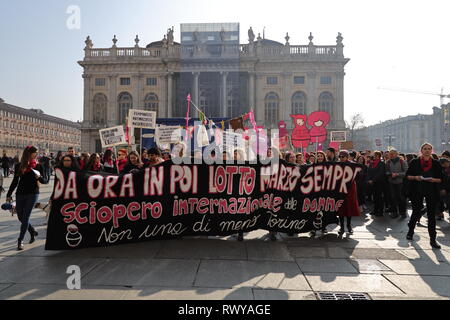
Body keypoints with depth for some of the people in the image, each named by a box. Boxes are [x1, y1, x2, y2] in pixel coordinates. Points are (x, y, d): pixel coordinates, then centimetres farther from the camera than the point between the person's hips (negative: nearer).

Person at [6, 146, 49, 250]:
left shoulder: (38, 166, 1)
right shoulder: (19, 166, 4)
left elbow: (44, 181, 4)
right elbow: (15, 181, 11)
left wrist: (39, 177, -17)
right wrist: (9, 195, 10)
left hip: (32, 194, -3)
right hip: (20, 194, 3)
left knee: (25, 217, -6)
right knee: (21, 217, 9)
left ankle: (20, 240, 1)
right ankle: (33, 232, 32)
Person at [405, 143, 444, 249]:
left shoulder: (436, 164, 4)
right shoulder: (415, 162, 2)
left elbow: (441, 179, 6)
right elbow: (407, 175, 4)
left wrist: (433, 179, -14)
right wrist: (415, 177, -15)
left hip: (431, 192, 1)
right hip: (417, 191, -1)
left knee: (431, 215, 0)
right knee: (416, 212, 9)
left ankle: (432, 239, 6)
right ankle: (410, 232, 31)